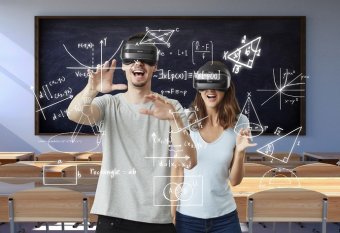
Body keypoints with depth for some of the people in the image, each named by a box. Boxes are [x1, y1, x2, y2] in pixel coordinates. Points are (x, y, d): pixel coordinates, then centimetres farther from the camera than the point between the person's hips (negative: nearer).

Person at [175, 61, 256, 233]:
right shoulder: (186, 120, -9)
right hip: (187, 215, 0)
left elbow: (235, 180, -1)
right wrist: (172, 211, 2)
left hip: (224, 216, 1)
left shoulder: (239, 122, -6)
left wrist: (240, 151, -17)